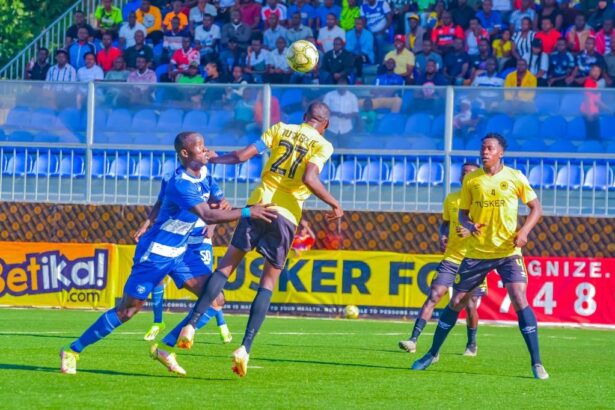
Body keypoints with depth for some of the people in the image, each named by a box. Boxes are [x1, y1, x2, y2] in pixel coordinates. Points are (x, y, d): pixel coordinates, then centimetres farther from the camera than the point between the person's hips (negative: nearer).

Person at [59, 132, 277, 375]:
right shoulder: (180, 184, -25)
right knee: (127, 310, -4)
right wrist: (247, 213, -36)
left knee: (214, 297, -4)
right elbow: (207, 215, -35)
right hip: (155, 253, -9)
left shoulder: (200, 176, 4)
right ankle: (73, 351, 9)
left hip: (178, 254, 9)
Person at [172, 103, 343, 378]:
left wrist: (211, 160, 17)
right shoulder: (323, 145, 2)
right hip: (287, 215, -2)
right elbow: (310, 178, -14)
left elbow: (243, 155, 5)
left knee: (227, 263, 9)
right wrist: (335, 205, -4)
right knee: (269, 281, 6)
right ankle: (245, 348, -5)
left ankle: (191, 324, -4)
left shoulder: (280, 129, 11)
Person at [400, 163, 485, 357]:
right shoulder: (451, 199, 7)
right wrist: (442, 237, 2)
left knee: (470, 305, 0)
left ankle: (472, 344, 25)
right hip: (451, 258, 3)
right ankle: (413, 340, -15)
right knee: (434, 296, -11)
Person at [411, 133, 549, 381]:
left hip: (508, 251, -2)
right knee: (456, 302, 8)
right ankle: (432, 354, 25)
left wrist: (524, 231, -14)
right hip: (476, 252, 2)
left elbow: (536, 208, 4)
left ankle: (536, 363, -14)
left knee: (519, 299, -18)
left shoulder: (515, 178, -3)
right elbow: (463, 213, 9)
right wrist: (468, 226, -14)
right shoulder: (471, 179, 2)